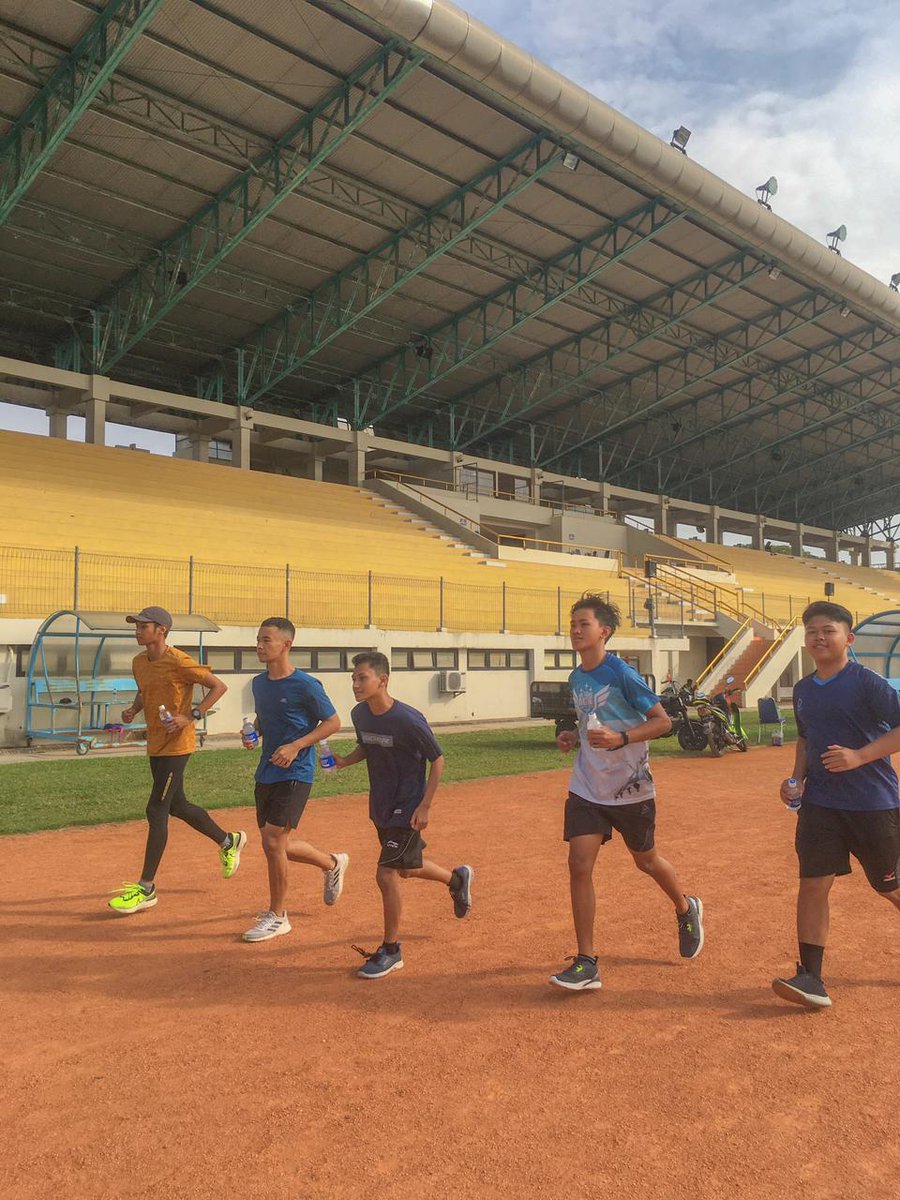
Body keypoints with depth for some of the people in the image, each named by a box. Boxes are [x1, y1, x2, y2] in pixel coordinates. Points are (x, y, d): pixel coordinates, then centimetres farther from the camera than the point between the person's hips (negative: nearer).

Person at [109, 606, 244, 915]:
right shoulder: (139, 663, 7)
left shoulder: (178, 661, -18)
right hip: (155, 744, 9)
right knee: (177, 806, 19)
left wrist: (191, 716, -23)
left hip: (176, 745, -9)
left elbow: (219, 686, -15)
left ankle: (146, 888, 4)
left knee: (156, 811, -7)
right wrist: (133, 709, 4)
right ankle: (229, 841, 39)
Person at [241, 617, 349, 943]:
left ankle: (277, 917, 9)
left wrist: (295, 746, -20)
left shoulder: (305, 685, -16)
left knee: (273, 841, -9)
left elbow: (333, 723, -11)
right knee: (278, 844, 13)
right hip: (266, 772, 8)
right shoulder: (259, 683, 7)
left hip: (294, 774, -8)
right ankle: (332, 864, 38)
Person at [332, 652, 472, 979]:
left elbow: (437, 759, -15)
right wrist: (344, 761, -5)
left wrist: (425, 805, -17)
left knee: (386, 874, -9)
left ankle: (391, 950, 10)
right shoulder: (360, 714, -4)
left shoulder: (408, 720, -25)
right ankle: (456, 878, 49)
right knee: (405, 869, 22)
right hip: (380, 806, 8)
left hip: (407, 808, -8)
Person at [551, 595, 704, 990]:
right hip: (587, 789, 5)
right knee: (579, 865, -7)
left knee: (645, 860, 15)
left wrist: (620, 739, -29)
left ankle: (686, 909, 48)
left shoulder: (621, 674, -17)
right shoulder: (576, 679, 5)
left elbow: (663, 721, -16)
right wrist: (575, 737, 0)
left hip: (631, 789, -5)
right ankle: (586, 962, 2)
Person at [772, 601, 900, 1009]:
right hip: (819, 803, 5)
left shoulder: (867, 682, -11)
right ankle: (810, 978, 0)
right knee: (813, 883, -4)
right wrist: (796, 777, 8)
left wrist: (859, 756, -25)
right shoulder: (803, 690, 9)